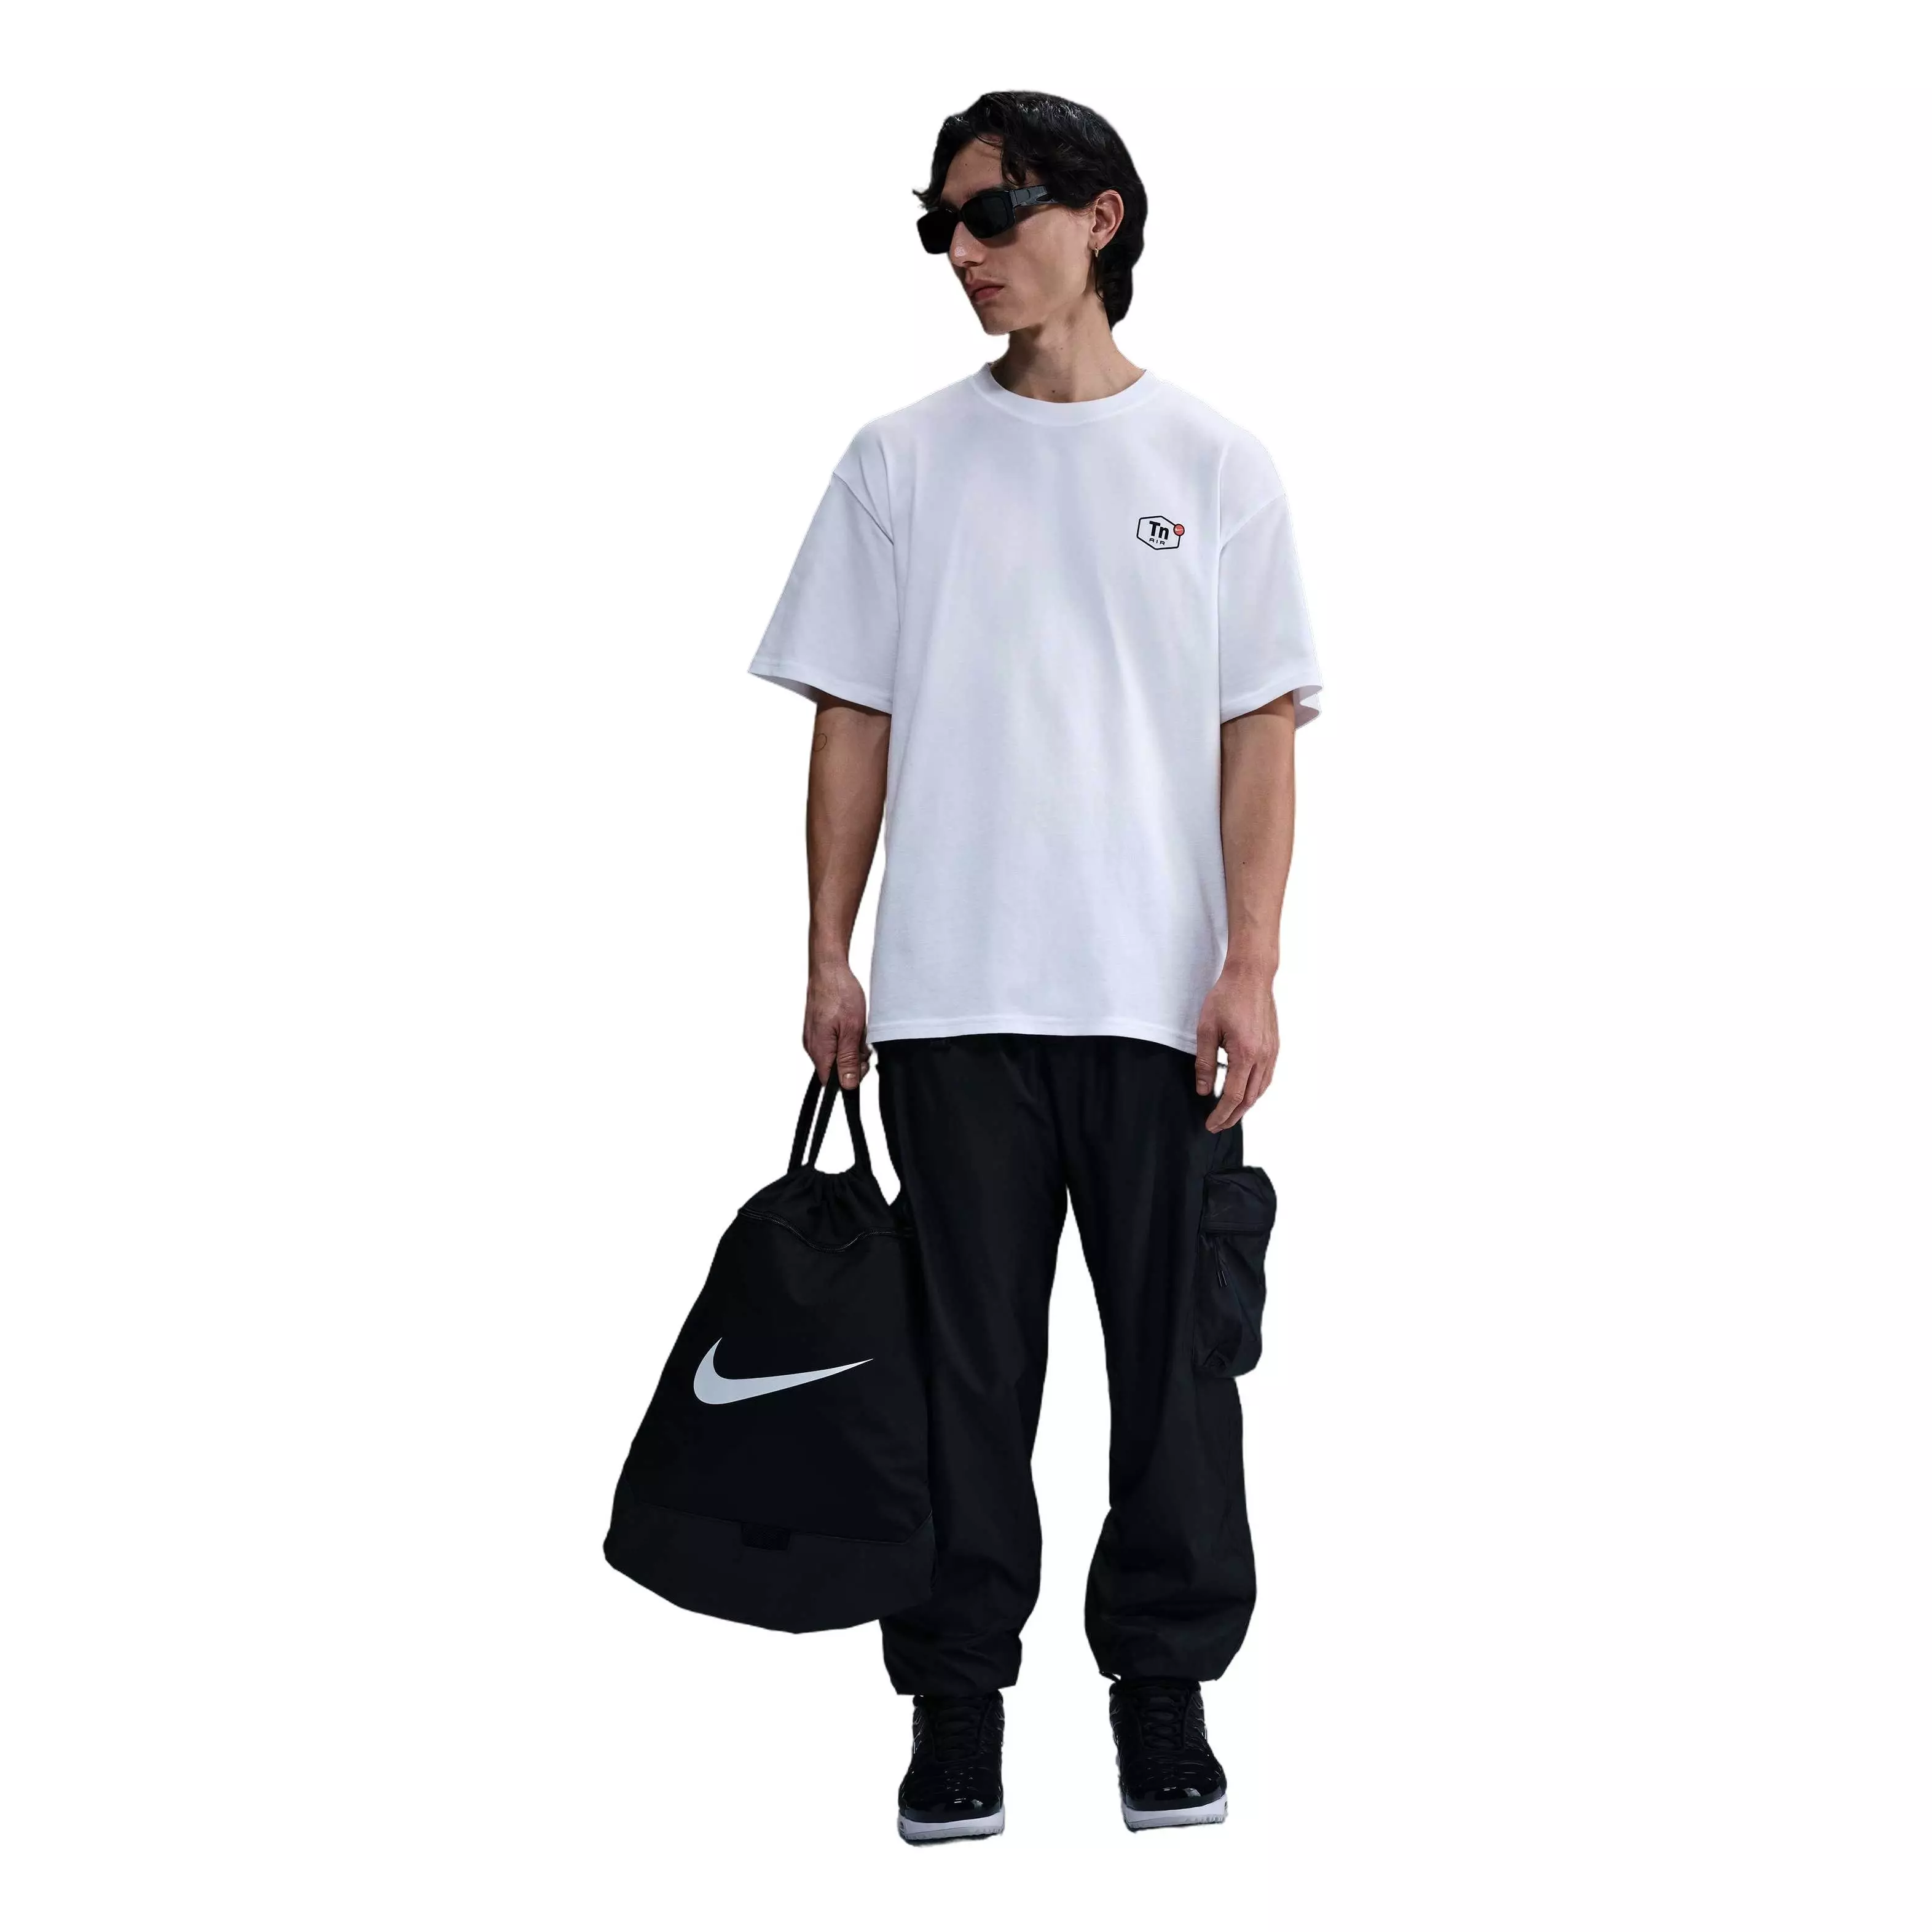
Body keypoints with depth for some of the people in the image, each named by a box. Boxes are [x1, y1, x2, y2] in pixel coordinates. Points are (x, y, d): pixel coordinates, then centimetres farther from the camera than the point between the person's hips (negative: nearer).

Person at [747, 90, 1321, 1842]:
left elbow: (1259, 732, 2)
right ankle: (957, 1700, 12)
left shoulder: (1211, 463, 5)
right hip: (953, 994, 1)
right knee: (969, 1366, 4)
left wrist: (1252, 967, -6)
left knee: (1176, 1358, 5)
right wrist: (829, 954, 2)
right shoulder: (903, 462, 8)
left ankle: (1164, 1692, 16)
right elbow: (854, 718, 8)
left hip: (1160, 1002, 0)